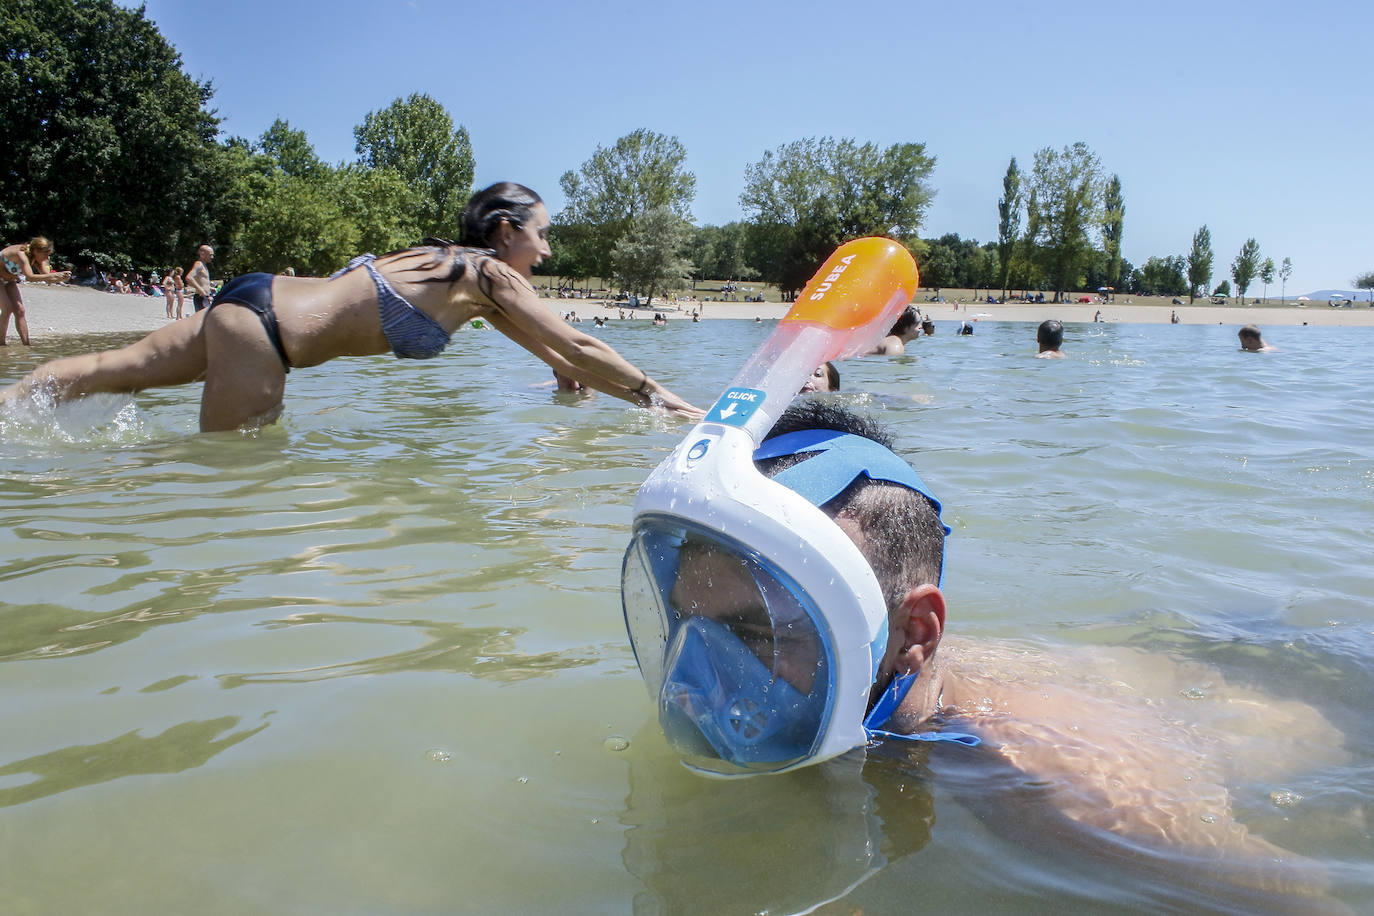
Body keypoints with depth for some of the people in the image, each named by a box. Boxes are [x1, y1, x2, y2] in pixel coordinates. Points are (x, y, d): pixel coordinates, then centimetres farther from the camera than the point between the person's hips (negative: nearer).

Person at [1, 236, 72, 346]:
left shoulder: (37, 258, -11)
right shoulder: (21, 254, -34)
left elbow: (48, 279, -11)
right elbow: (30, 277, -46)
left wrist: (62, 278, -31)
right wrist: (54, 275, -51)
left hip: (9, 280, 7)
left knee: (19, 310, -3)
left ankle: (26, 345, -4)